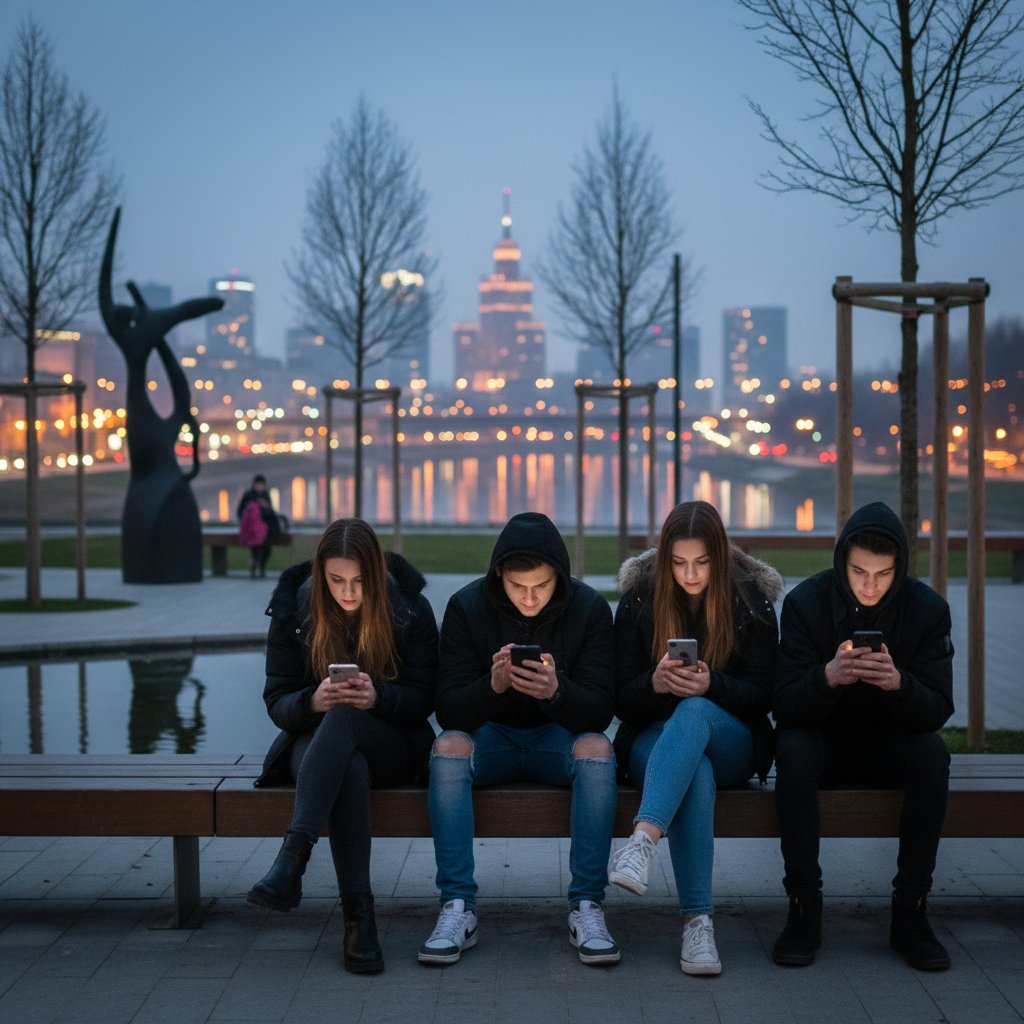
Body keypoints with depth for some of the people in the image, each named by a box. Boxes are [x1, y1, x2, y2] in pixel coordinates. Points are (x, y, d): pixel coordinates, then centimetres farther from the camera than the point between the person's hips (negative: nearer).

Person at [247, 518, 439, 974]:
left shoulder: (409, 608, -4)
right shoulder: (294, 609, -2)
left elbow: (423, 699, -4)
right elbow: (277, 702, -3)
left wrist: (377, 696, -26)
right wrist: (312, 700, -27)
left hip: (392, 746, -1)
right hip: (316, 741, 1)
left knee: (344, 717, -37)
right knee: (348, 767, -38)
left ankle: (292, 857, -50)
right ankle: (358, 914, -44)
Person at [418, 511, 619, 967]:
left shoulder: (589, 608, -11)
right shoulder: (466, 606, -11)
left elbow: (601, 711, -15)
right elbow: (448, 711, -14)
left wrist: (557, 692, -38)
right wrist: (491, 686, -36)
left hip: (558, 736, 0)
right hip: (492, 735, 0)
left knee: (597, 749, -33)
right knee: (448, 746, -31)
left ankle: (586, 907, -26)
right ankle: (458, 908, -28)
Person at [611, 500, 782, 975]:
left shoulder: (750, 600, 0)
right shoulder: (640, 598, 1)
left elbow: (762, 694, -4)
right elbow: (622, 700, -1)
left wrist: (711, 685, -24)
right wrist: (655, 683, -24)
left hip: (731, 744, 0)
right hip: (654, 741, 0)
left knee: (694, 712, -37)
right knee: (694, 772, -37)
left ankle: (643, 840, -56)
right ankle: (697, 919, -43)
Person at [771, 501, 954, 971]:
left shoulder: (927, 609, -9)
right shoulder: (806, 602, -12)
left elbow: (938, 710, -14)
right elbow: (785, 707, -18)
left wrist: (898, 683, -37)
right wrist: (828, 677, -40)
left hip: (891, 746, 1)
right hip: (823, 742, -1)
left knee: (932, 752, -30)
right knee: (793, 750, -33)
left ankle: (910, 912, -21)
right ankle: (803, 910, -25)